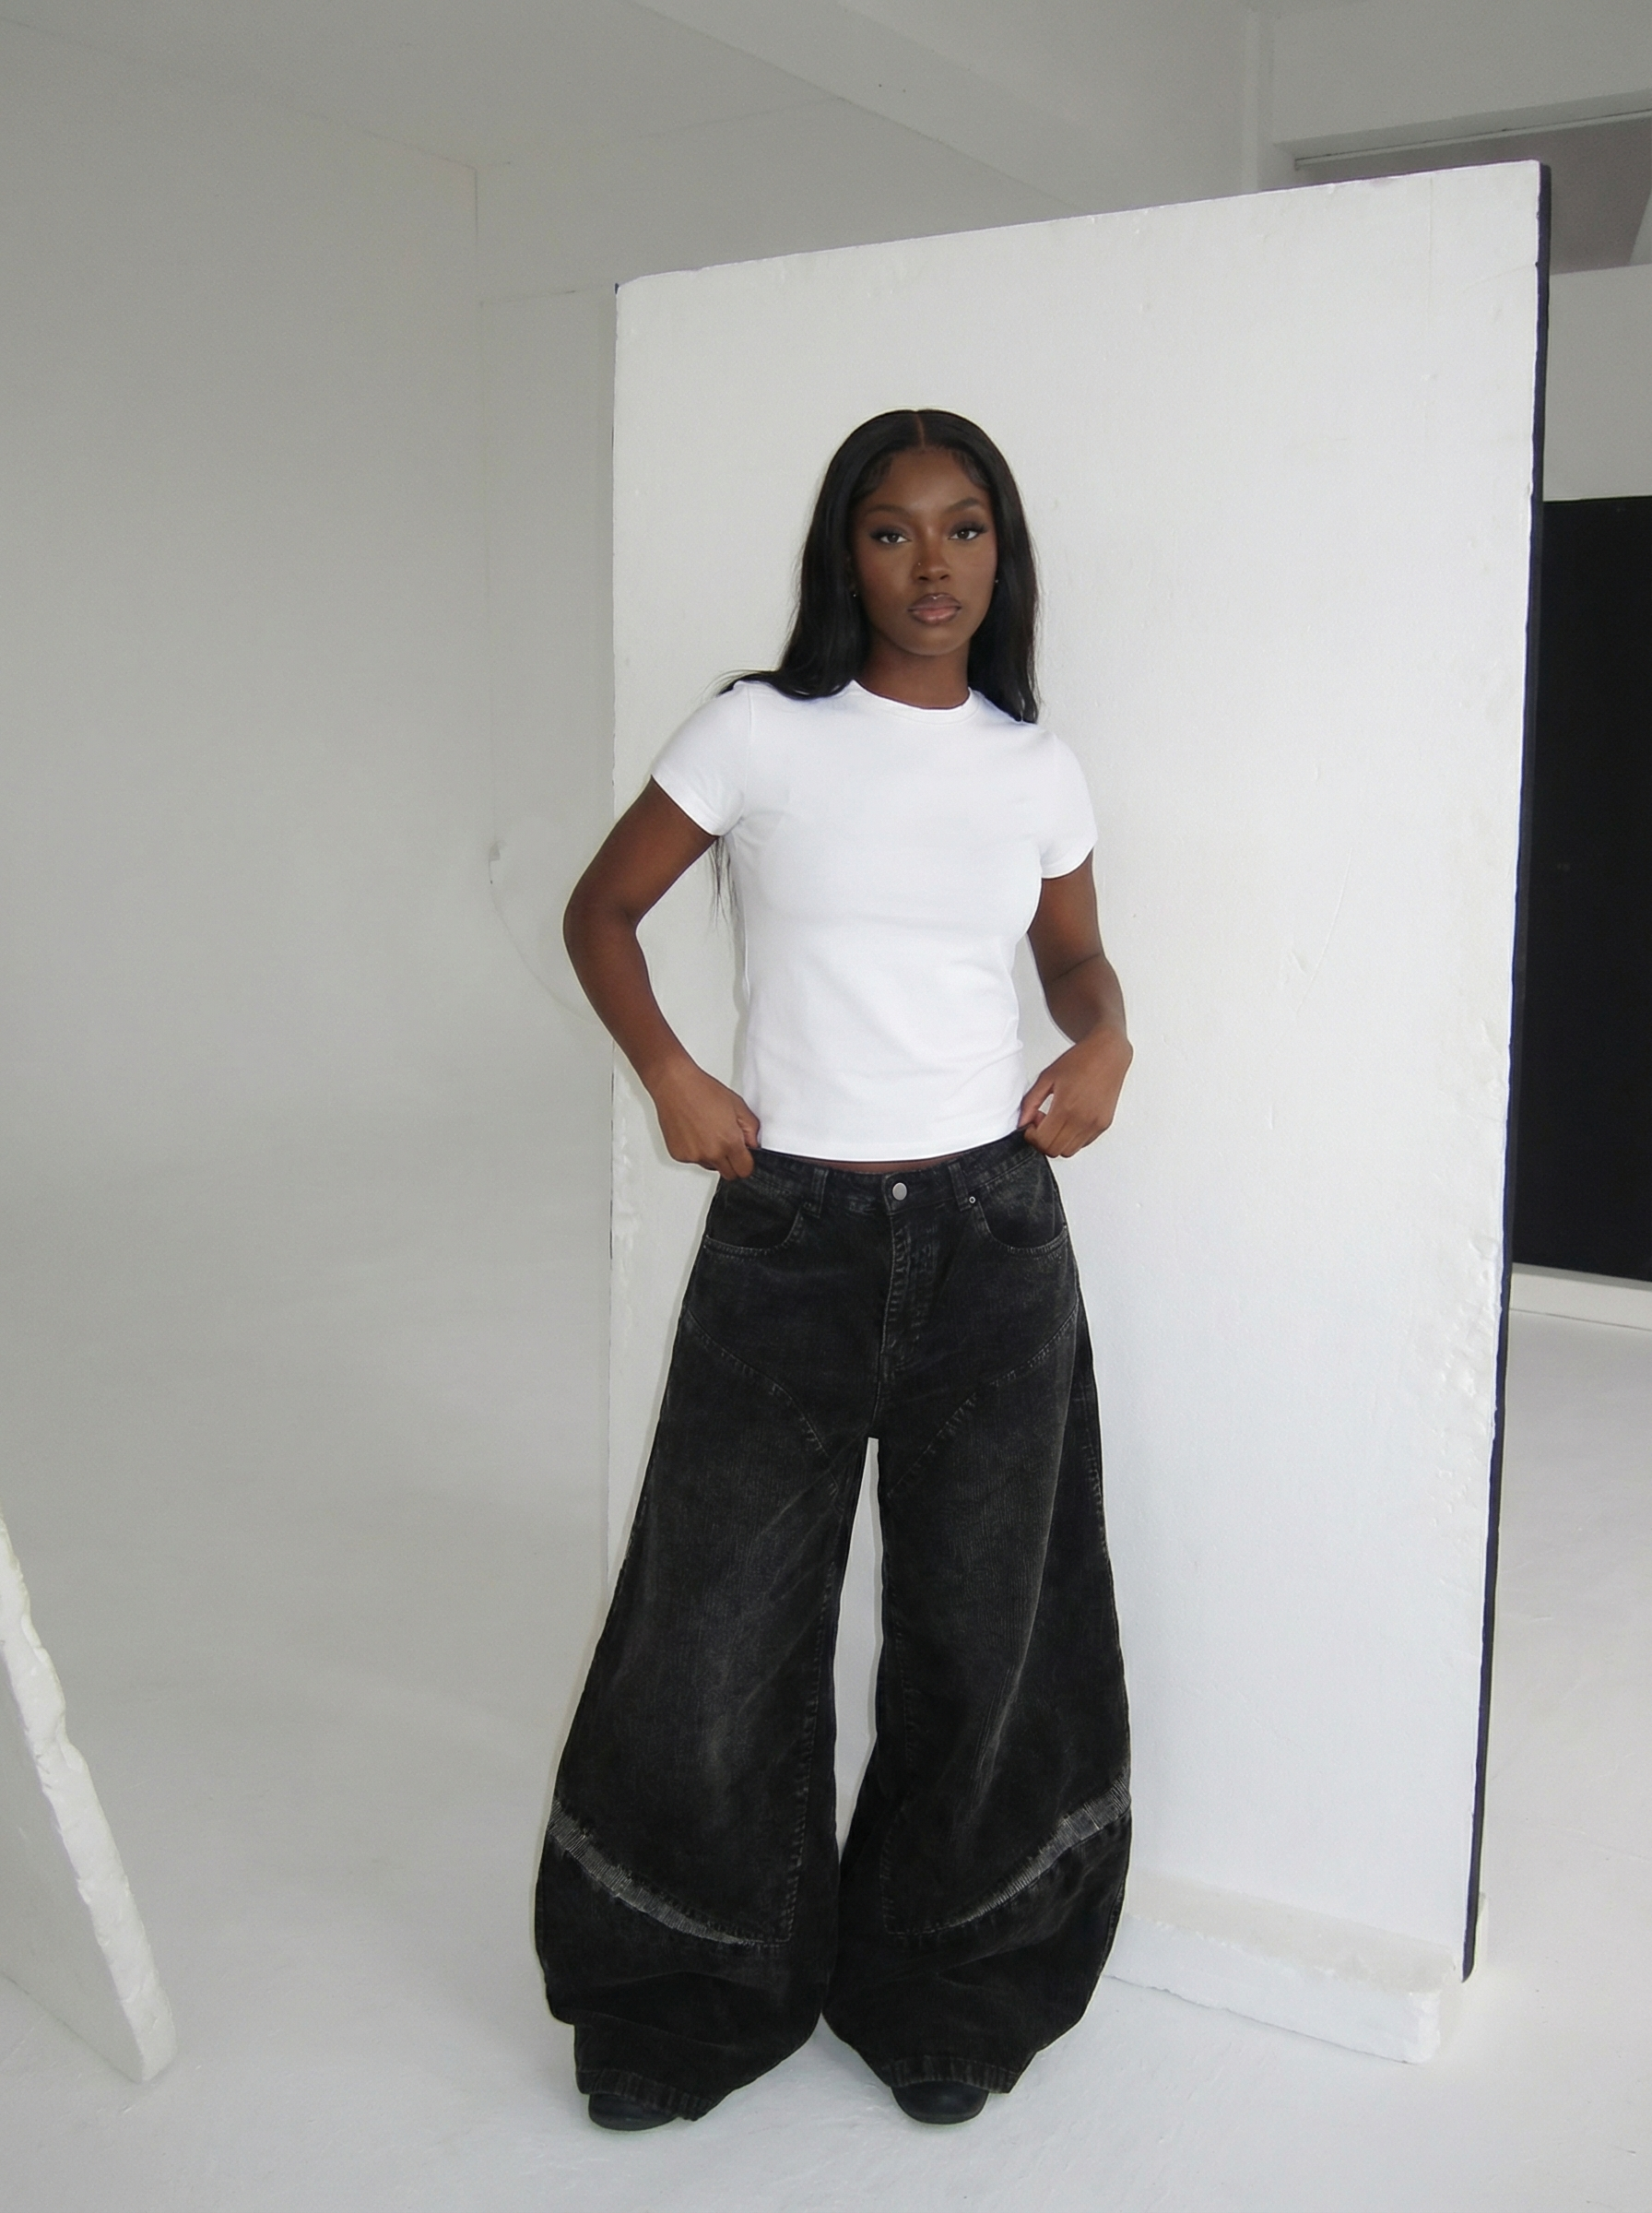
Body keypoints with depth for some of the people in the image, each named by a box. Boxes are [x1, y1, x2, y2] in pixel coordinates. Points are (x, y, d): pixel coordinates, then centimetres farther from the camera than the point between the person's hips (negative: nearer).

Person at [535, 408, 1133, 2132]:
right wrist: (666, 1073, -9)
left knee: (976, 1640, 12)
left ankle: (937, 1993, 36)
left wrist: (1105, 1038, -1)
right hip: (786, 1239, -2)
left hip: (991, 1236, 3)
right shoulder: (759, 736, -4)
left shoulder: (1036, 768, 5)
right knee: (716, 1634, 7)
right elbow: (600, 910, 5)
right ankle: (697, 1995, 33)